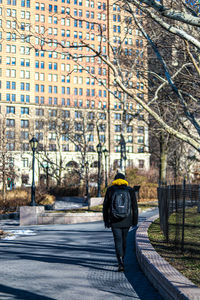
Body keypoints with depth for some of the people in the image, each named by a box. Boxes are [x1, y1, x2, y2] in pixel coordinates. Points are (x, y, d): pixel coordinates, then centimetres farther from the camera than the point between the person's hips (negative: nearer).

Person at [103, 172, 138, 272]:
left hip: (114, 221, -2)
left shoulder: (110, 190, -1)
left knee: (118, 241, 0)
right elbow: (135, 207, 1)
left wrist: (106, 220, 10)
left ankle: (121, 264, -13)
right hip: (127, 221, 2)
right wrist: (135, 221, 8)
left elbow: (105, 206, 2)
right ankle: (121, 261, 30)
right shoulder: (130, 190, 0)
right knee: (124, 239, 18)